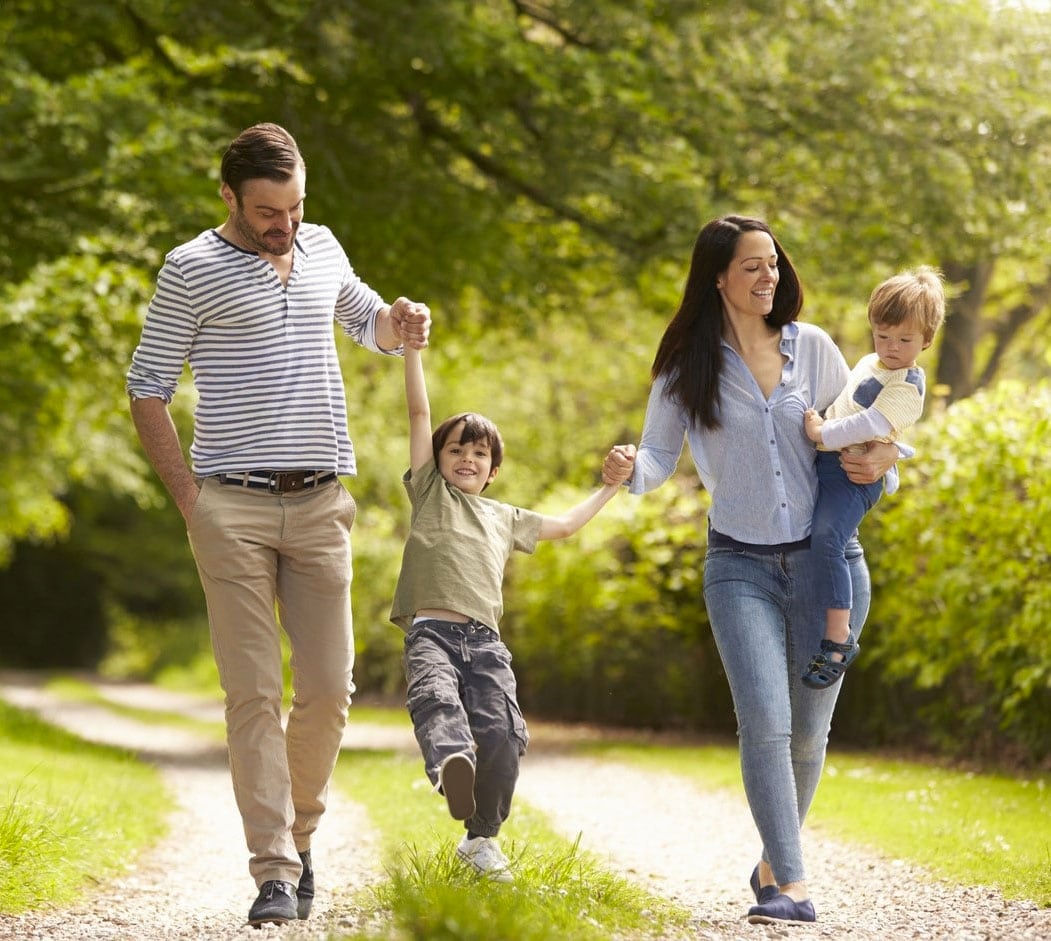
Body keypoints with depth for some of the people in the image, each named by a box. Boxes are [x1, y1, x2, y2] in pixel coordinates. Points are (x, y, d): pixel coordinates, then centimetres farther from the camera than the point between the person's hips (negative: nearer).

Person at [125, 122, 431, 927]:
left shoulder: (322, 248, 12)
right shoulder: (192, 270, -3)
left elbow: (364, 319, 31)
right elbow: (148, 390, 1)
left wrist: (400, 323, 6)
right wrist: (190, 497, -6)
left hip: (321, 504, 4)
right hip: (233, 507, -4)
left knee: (329, 688, 2)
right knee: (254, 693, -6)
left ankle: (298, 831, 24)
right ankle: (274, 872, -5)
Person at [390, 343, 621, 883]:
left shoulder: (505, 518, 30)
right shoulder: (430, 493, 21)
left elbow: (564, 525, 44)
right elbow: (419, 413, 16)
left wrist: (609, 487, 41)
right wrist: (412, 344, 12)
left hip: (485, 641, 3)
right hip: (431, 631, -3)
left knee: (502, 734, -16)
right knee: (436, 698, -34)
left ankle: (481, 837, 1)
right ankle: (451, 762, -67)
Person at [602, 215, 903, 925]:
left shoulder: (812, 348, 5)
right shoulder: (687, 367, 2)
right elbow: (661, 455, 2)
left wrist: (884, 458, -6)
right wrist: (629, 468, -21)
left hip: (826, 559, 2)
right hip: (740, 565, -1)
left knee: (808, 730, 6)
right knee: (765, 724, -17)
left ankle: (775, 863, 26)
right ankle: (792, 887, -18)